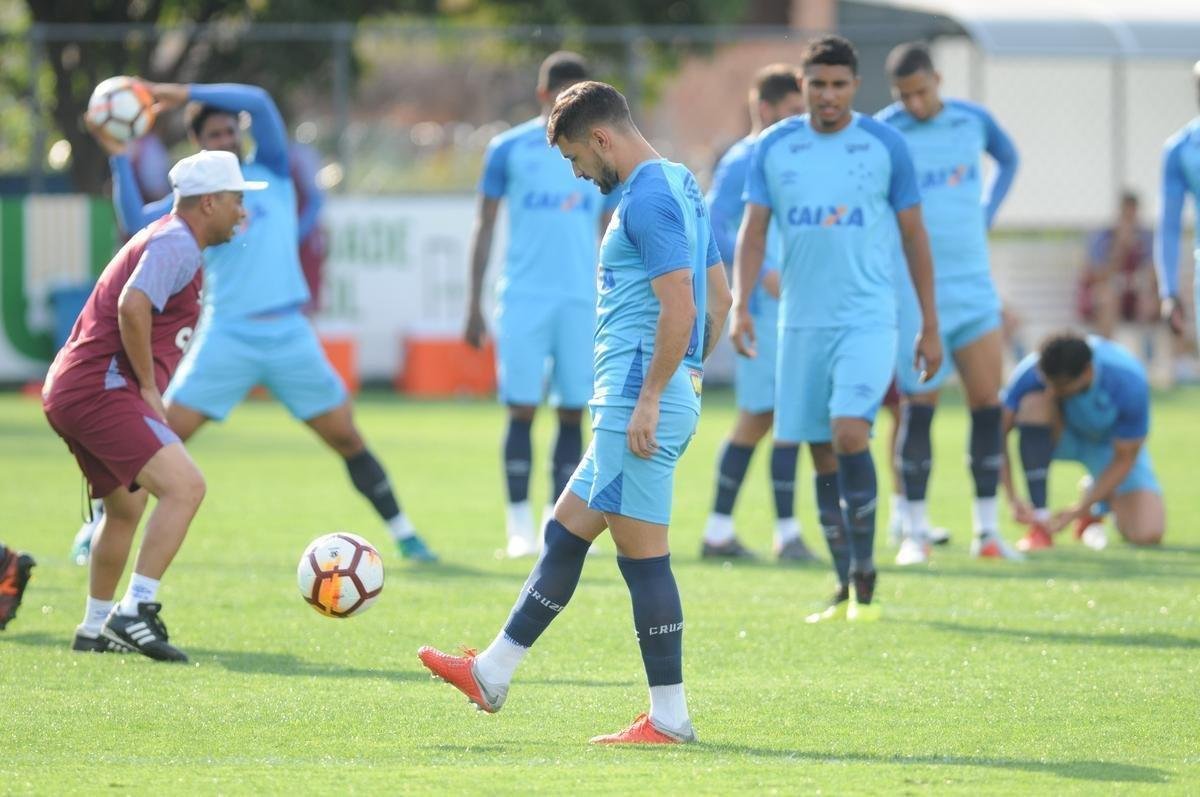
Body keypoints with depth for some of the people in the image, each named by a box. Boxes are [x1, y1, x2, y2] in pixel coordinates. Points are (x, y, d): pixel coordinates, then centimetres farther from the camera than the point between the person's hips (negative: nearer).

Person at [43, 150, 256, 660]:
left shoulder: (166, 240, 22)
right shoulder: (177, 244, -11)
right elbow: (132, 307, -25)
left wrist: (146, 392, 20)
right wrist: (149, 389, -17)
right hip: (100, 390, -11)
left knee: (126, 507, 25)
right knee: (185, 486, -21)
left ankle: (96, 628, 34)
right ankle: (135, 613, -25)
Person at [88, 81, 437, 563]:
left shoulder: (270, 174, 7)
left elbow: (259, 103, -6)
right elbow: (137, 224, -11)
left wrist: (186, 94, -11)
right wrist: (119, 158, -17)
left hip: (289, 334, 1)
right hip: (227, 337, -1)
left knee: (346, 437, 3)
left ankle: (403, 535, 13)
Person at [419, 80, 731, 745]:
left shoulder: (647, 197, -14)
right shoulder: (681, 185, 17)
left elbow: (679, 308, -22)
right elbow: (718, 300, 22)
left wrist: (650, 399, -21)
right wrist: (686, 377, 24)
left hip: (637, 400, -11)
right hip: (649, 398, 11)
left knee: (643, 553, -6)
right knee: (564, 534, 14)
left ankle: (669, 717, -2)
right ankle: (491, 675, 21)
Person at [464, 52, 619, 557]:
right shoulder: (510, 149, 4)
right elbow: (485, 226, 7)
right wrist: (474, 303, 3)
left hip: (582, 301, 2)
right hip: (523, 297, -2)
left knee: (573, 411, 1)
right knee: (522, 409, -6)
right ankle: (519, 525, 0)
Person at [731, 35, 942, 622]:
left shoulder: (885, 146, 0)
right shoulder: (773, 148, 5)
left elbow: (914, 236, 5)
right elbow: (753, 231, 3)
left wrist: (930, 326, 4)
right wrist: (740, 304, -13)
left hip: (867, 320, -3)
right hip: (801, 324, 3)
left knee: (849, 432, -20)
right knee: (822, 455, 5)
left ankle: (866, 577, -9)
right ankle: (844, 589, 14)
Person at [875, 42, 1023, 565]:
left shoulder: (973, 121, 5)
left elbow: (1008, 158, 28)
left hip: (973, 284, 4)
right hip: (913, 290, -4)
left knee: (987, 403, 1)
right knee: (918, 408, -5)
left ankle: (987, 531, 8)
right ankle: (915, 532, 3)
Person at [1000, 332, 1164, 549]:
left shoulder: (1129, 382, -33)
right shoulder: (1032, 372, -31)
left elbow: (1124, 459, -24)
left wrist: (1079, 510, -28)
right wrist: (1012, 498, -35)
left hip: (1110, 443, -1)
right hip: (1063, 435, 1)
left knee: (1147, 534, -23)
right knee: (1034, 403, -36)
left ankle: (1099, 503, 13)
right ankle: (1039, 523, -26)